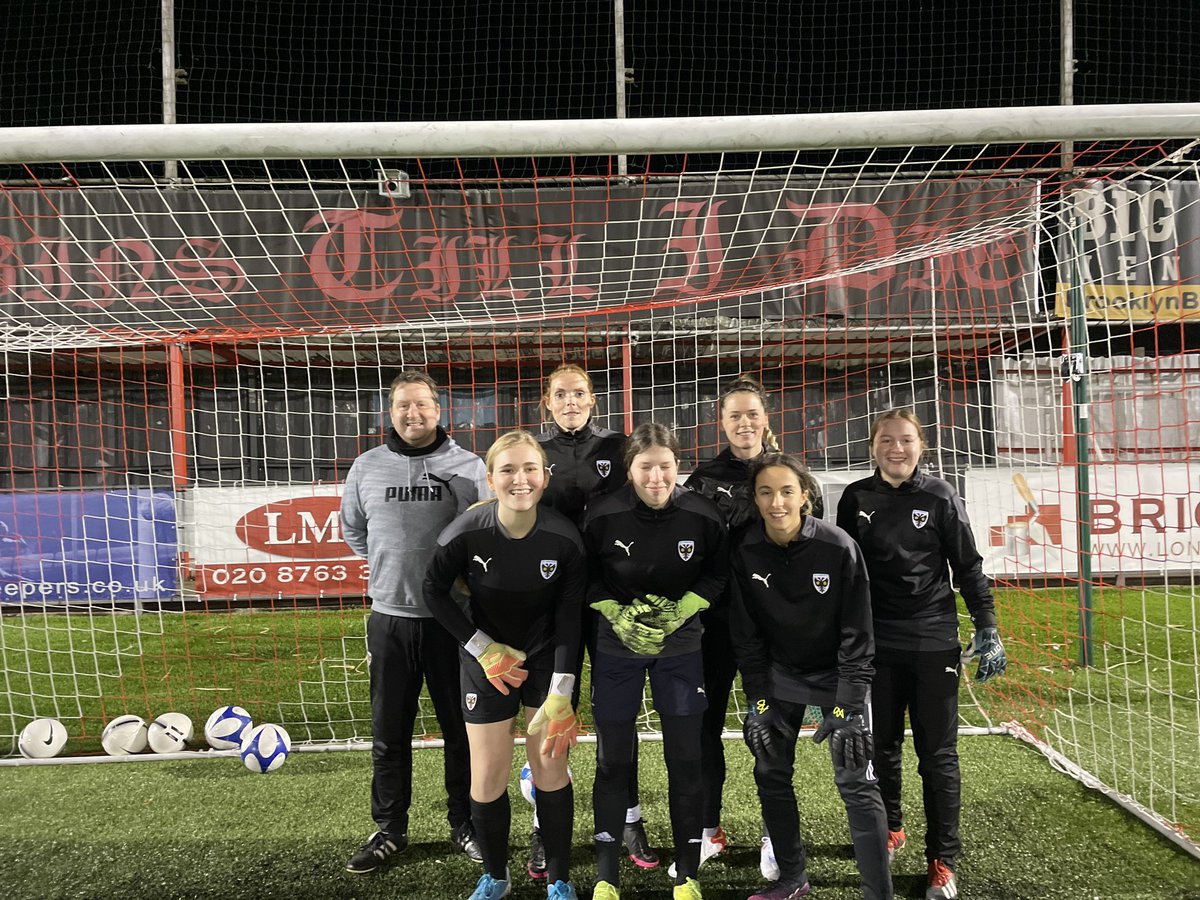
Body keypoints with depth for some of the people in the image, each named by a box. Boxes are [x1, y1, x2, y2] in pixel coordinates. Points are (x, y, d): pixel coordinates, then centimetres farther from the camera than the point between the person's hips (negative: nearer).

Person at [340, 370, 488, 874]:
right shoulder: (367, 468, 5)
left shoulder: (468, 467, -1)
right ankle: (389, 832, 26)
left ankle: (465, 825, 26)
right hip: (389, 616, 2)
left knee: (462, 729, 9)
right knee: (389, 733, 11)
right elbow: (353, 532, 18)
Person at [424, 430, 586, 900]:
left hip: (547, 657, 0)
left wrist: (560, 696, -16)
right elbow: (435, 592, -6)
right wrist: (485, 649, -8)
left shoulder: (564, 537, -21)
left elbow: (570, 618, -13)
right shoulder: (465, 533, -22)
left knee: (550, 769, 2)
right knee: (488, 778, 3)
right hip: (487, 660, 0)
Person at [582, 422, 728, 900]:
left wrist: (678, 611, -14)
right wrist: (618, 615, -16)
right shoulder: (601, 516, -15)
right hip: (616, 646, 0)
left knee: (685, 761, 4)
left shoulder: (703, 516, -13)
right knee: (612, 762, 6)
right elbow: (587, 578, -2)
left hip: (680, 646, 1)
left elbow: (716, 575, -1)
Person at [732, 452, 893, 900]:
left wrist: (847, 707, -18)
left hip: (836, 675, -3)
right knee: (771, 773, 8)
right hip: (779, 676, 4)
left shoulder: (839, 548, -22)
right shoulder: (744, 553, -14)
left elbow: (857, 634, -16)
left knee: (856, 783, -6)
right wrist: (758, 703, -7)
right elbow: (746, 634, -5)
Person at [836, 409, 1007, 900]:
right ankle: (889, 831, 34)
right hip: (874, 643, 2)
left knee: (938, 753, 3)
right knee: (881, 744, 13)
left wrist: (987, 629, -6)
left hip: (934, 641, -2)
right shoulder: (856, 499, 2)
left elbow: (968, 567, 0)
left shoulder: (940, 496, -3)